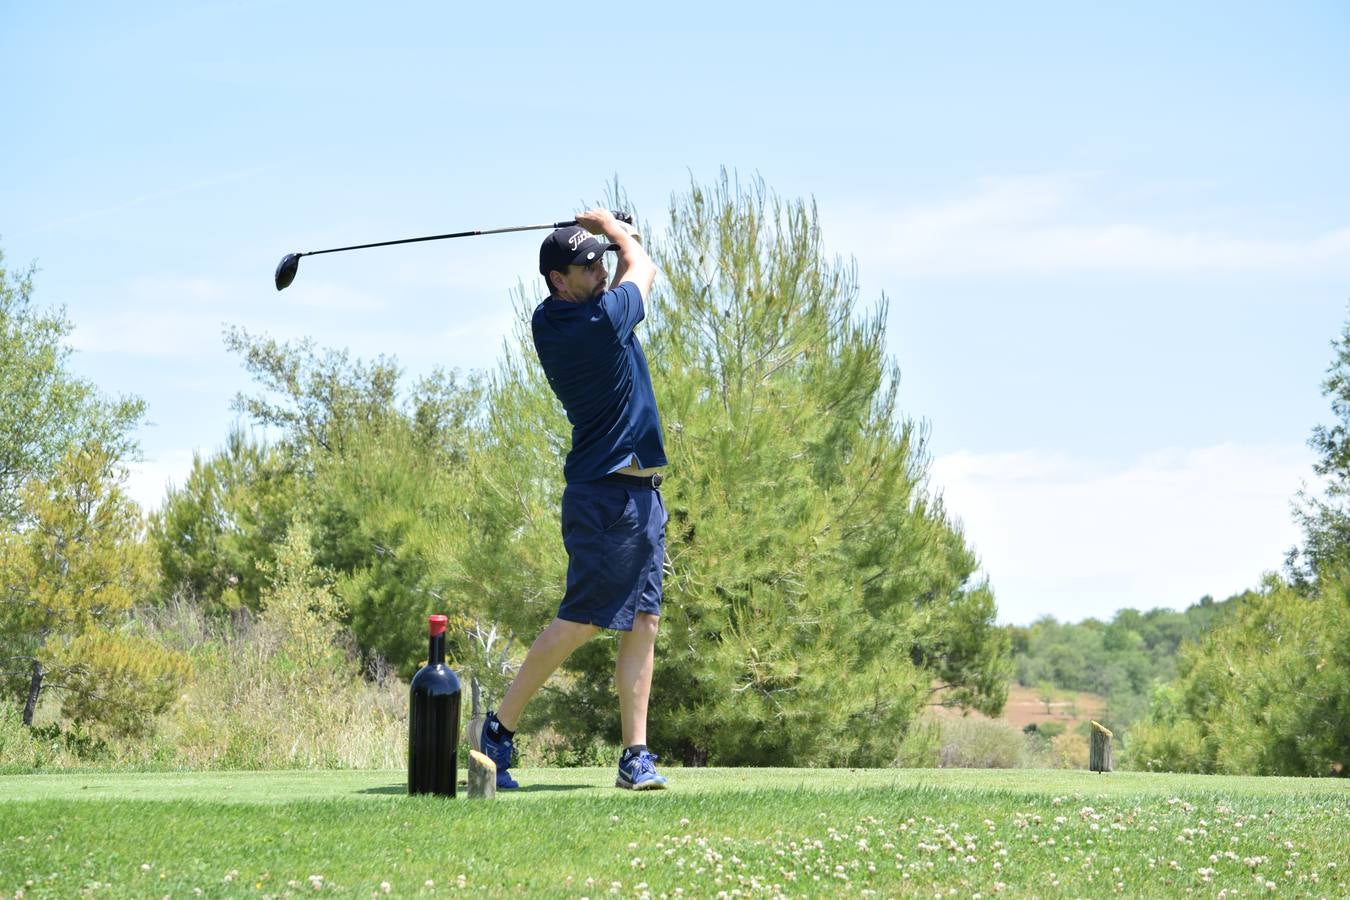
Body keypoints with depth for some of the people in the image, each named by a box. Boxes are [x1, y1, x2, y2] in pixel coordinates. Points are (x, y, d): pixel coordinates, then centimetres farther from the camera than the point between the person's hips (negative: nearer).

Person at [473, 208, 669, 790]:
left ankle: (635, 756, 1)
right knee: (580, 621, -6)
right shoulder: (601, 321, -17)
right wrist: (613, 227, 19)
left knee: (642, 623, 4)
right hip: (608, 496, -9)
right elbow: (644, 267, 4)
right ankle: (498, 729, 3)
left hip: (639, 496, 9)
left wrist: (610, 235, 19)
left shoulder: (548, 323, 7)